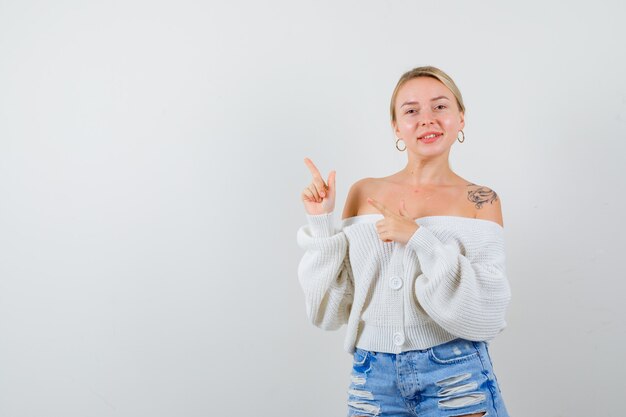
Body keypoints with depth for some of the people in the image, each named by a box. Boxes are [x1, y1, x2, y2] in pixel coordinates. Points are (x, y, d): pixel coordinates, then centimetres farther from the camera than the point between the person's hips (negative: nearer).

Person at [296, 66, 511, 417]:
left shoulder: (480, 201, -2)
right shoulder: (363, 194, 3)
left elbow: (488, 311, -11)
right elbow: (332, 308, 3)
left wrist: (420, 239, -19)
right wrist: (320, 222, -7)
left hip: (456, 376, -2)